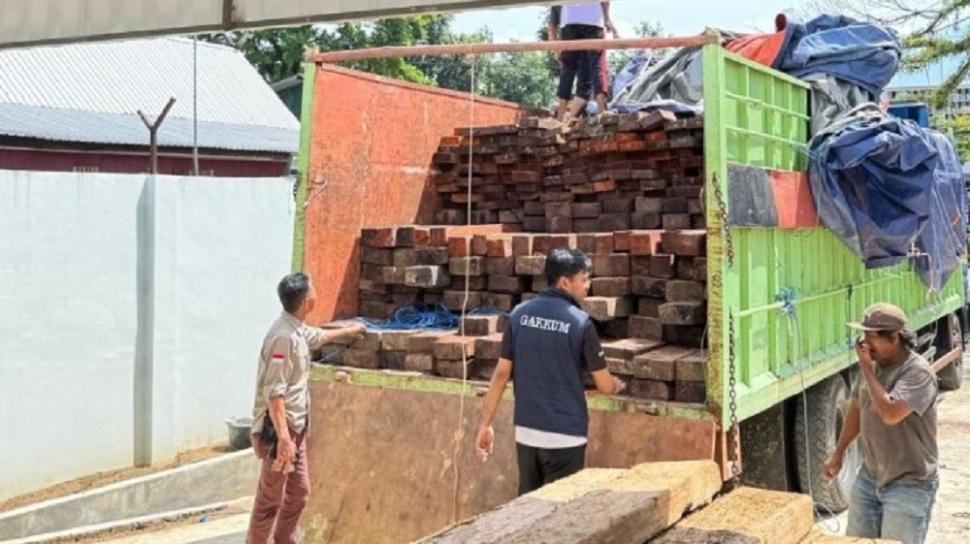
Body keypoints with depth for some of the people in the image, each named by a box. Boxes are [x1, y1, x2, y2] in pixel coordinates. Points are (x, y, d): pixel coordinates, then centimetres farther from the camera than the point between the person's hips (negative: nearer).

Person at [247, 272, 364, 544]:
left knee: (299, 491, 16)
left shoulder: (298, 330, 8)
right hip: (281, 430, -10)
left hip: (297, 428, 10)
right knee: (271, 498, -2)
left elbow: (319, 336, 34)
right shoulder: (283, 336, -22)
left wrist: (348, 331, 50)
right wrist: (283, 437, -29)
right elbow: (274, 392, -26)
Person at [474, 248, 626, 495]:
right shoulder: (579, 322, -12)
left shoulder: (520, 314, 0)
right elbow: (605, 386, -5)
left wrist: (485, 423, 8)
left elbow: (501, 374, 2)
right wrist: (617, 384, 19)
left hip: (526, 432, 5)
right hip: (565, 435, -5)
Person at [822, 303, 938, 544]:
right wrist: (838, 454, 19)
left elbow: (889, 413, -34)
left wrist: (866, 368, -25)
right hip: (869, 478, 8)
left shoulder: (918, 372, -21)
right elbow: (856, 409, 16)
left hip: (908, 484, -7)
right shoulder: (872, 365, 2)